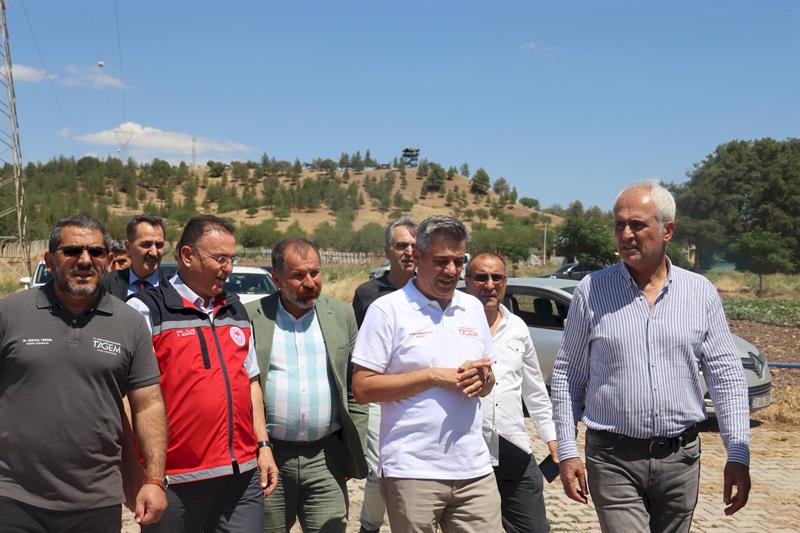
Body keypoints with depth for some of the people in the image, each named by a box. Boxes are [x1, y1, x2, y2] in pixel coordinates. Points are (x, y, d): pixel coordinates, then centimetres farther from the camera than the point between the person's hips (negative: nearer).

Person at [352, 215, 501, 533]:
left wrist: (482, 379, -5)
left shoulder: (473, 308, 11)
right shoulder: (387, 310, -5)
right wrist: (433, 376, -14)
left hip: (474, 469, 5)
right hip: (412, 471, -4)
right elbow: (363, 389, -10)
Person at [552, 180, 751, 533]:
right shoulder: (592, 291, -2)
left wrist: (738, 455, -2)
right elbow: (567, 375, 2)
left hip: (680, 458, 2)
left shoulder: (702, 293, 3)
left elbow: (726, 376, 4)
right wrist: (567, 451, -2)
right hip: (613, 459, -2)